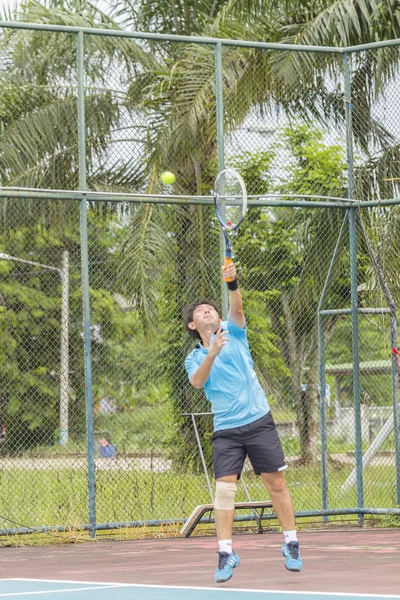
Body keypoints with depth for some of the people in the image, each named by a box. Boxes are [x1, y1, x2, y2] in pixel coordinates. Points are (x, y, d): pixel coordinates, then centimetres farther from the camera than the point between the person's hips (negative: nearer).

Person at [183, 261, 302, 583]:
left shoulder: (233, 331, 7)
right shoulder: (194, 358, 11)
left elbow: (237, 308, -14)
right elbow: (197, 382, -11)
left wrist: (232, 283, -33)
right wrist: (212, 355, -27)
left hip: (258, 420, -1)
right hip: (225, 429, 1)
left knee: (276, 483, 1)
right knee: (224, 488, -9)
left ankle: (291, 544, 13)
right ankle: (226, 553, -5)